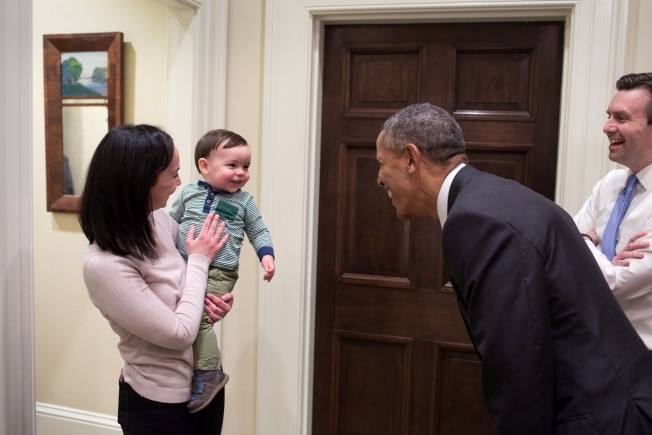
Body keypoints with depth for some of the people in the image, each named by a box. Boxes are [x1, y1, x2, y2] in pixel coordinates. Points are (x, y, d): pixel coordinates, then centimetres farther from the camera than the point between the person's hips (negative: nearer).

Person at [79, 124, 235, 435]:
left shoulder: (160, 220, -7)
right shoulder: (103, 265, -27)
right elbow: (180, 333, -24)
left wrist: (216, 296, -9)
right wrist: (199, 260, -15)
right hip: (160, 404, -6)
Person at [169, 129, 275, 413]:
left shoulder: (244, 202, 4)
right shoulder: (189, 193, 7)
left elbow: (259, 232, 11)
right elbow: (170, 223, 19)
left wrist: (266, 255, -5)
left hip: (218, 275, -4)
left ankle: (208, 374, -7)